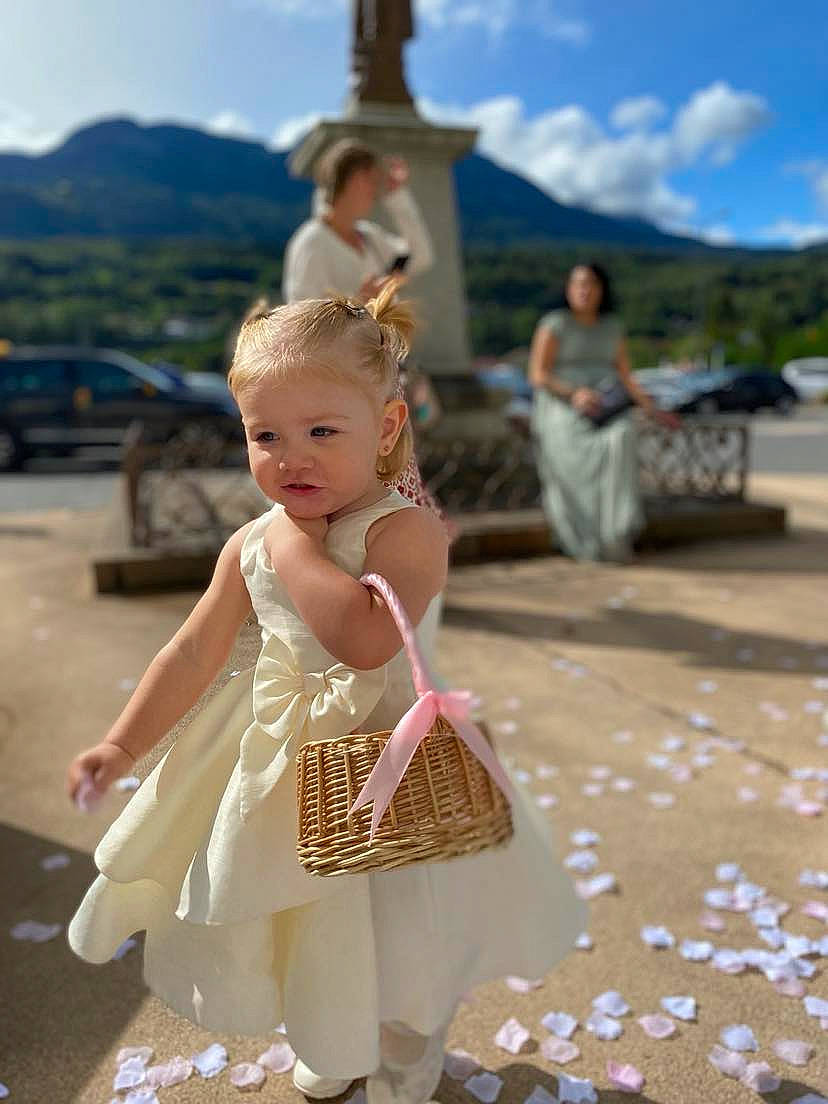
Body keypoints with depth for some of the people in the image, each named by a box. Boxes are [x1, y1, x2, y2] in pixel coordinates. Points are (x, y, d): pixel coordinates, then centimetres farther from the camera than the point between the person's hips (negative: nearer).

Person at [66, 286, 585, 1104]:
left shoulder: (404, 530, -24)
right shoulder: (250, 546, -3)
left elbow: (366, 639, -40)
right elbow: (193, 653, 3)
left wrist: (295, 547, -29)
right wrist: (124, 743, 0)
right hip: (283, 762, 6)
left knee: (402, 946, 13)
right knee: (301, 926, 25)